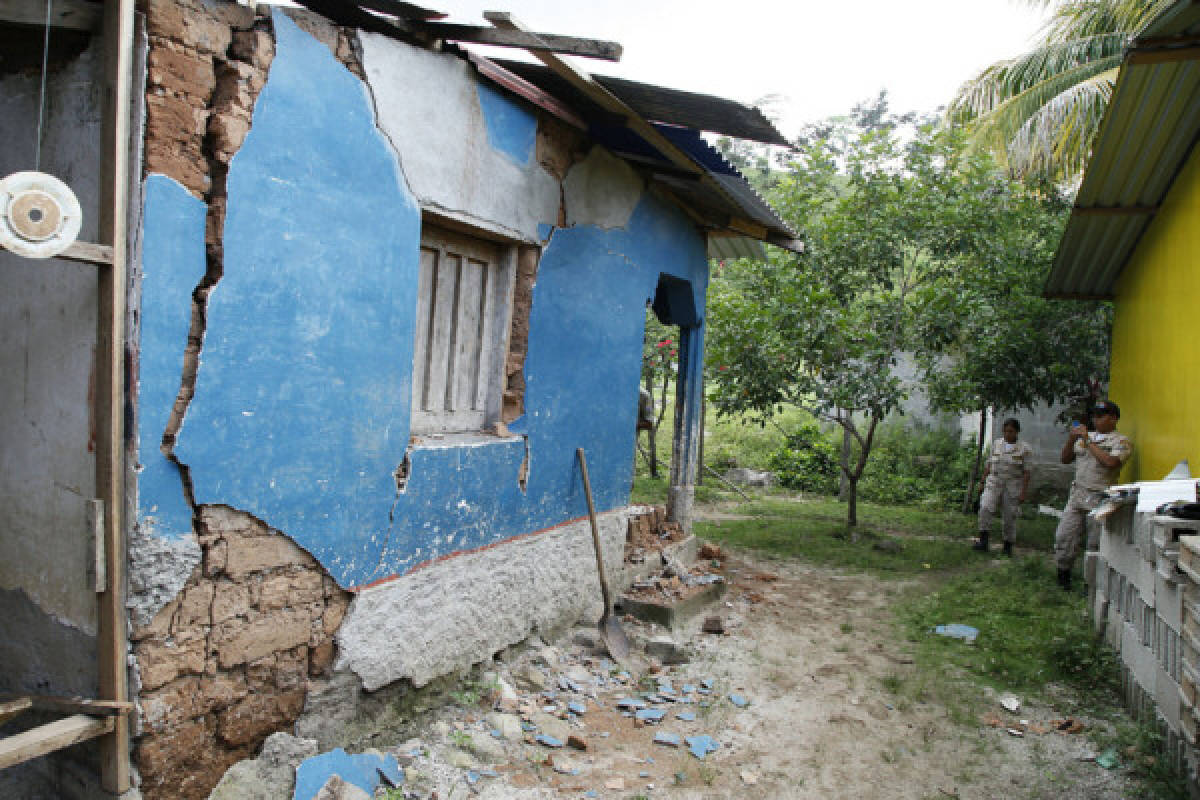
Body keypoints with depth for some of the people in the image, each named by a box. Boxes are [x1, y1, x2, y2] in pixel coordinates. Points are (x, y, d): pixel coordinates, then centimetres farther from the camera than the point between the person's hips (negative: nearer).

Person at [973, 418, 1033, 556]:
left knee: (1010, 517, 3)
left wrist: (1024, 492, -11)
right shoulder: (996, 444, 7)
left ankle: (1008, 546, 20)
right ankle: (983, 541, -19)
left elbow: (1026, 472, -6)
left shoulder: (1025, 449, -4)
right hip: (994, 483, 2)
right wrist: (983, 481, 10)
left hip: (1013, 487, -2)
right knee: (985, 508, -20)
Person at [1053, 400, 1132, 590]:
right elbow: (1065, 459, 16)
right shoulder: (1084, 437, 16)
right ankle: (1063, 574, 15)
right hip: (1077, 494, 6)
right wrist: (1071, 438, 1)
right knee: (1064, 537, 2)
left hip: (1100, 500, -5)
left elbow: (1111, 462, -20)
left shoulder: (1122, 441, -2)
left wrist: (1088, 441, -13)